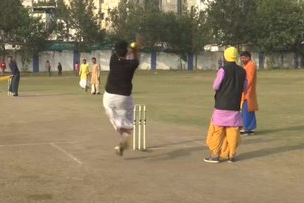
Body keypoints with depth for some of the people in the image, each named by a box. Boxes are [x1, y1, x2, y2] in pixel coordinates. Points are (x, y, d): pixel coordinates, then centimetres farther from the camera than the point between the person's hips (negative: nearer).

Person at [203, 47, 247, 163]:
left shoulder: (223, 70, -10)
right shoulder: (242, 71, 3)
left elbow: (216, 87, -9)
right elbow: (244, 88, 10)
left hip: (221, 106, -4)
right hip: (235, 106, 4)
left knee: (217, 130, 3)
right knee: (233, 130, 7)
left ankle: (215, 155, 4)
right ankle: (231, 155, 9)